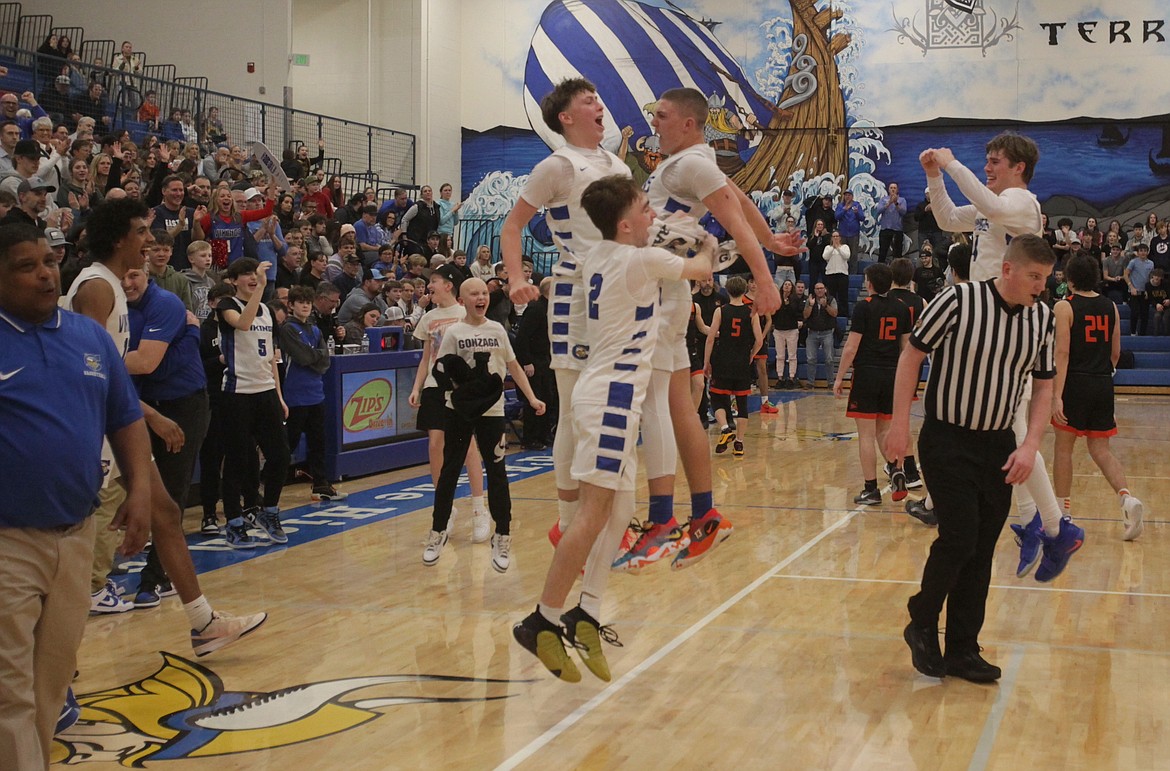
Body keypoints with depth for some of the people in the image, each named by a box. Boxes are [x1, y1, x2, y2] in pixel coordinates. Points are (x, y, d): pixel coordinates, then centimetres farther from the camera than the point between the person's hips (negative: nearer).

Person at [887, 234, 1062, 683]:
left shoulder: (1042, 318, 0)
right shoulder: (958, 301, -15)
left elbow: (1043, 387, 8)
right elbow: (913, 355, -7)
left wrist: (1030, 445, -5)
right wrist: (900, 422, -10)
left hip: (998, 446, 5)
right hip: (947, 441, -5)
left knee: (982, 551, 6)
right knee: (959, 539, -12)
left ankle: (963, 650, 18)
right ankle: (921, 625, 12)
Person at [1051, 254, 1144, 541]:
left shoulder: (1064, 307, -8)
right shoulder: (1111, 307, 8)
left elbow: (1062, 353, -16)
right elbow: (1115, 353, 12)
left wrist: (1056, 395, -19)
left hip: (1075, 381, -5)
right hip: (1104, 385, 5)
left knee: (1063, 446, 9)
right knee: (1101, 449, 9)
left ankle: (1063, 510, 14)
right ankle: (1127, 498, -13)